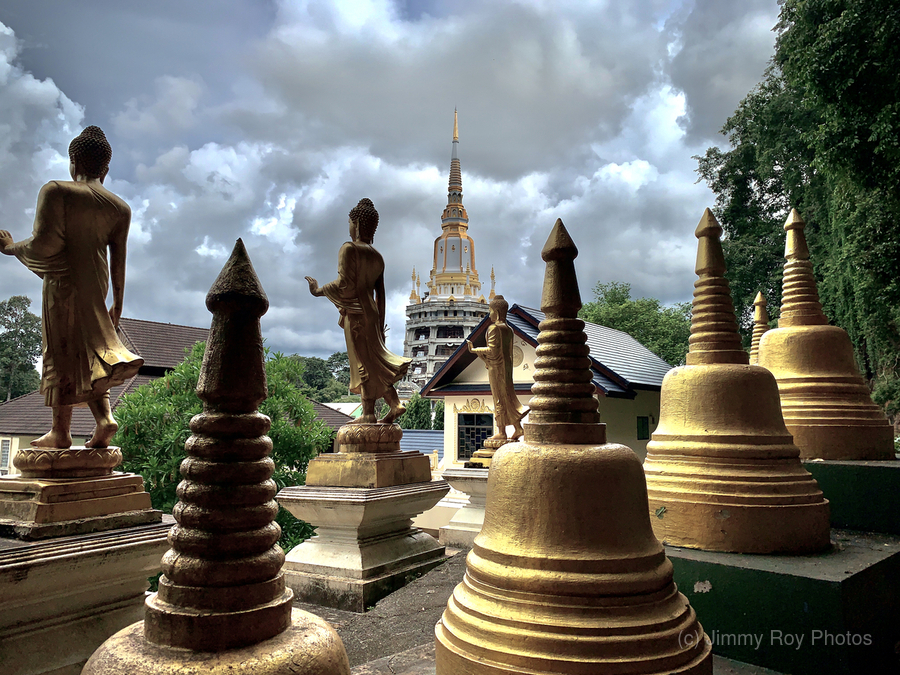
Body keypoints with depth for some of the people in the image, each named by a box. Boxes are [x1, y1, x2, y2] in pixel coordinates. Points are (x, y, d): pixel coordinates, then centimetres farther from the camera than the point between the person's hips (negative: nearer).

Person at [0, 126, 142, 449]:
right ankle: (104, 417, -1)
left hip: (64, 277, -5)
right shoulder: (120, 207, 8)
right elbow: (118, 259, 8)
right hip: (96, 280, 5)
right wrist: (118, 303, 12)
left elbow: (45, 243, -14)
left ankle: (61, 431, 7)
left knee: (62, 352, 1)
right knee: (89, 349, 14)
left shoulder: (56, 191, -5)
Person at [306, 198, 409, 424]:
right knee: (375, 359, 14)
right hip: (372, 313, 7)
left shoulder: (349, 249, -8)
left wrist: (319, 290, -3)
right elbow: (380, 294, 14)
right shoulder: (377, 257, 14)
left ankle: (368, 414, 4)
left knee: (363, 363, -3)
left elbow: (344, 284, -17)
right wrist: (380, 324, 18)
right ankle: (395, 404, 9)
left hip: (355, 313, -7)